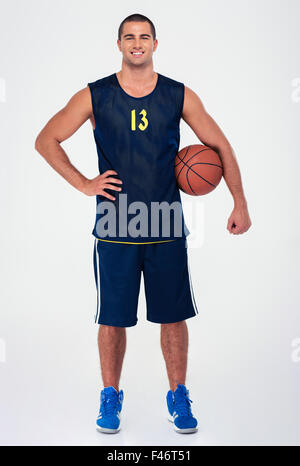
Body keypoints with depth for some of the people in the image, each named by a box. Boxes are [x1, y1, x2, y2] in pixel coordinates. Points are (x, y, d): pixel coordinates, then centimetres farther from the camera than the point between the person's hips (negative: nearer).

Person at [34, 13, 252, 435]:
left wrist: (240, 204, 5)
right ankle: (110, 397, 25)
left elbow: (220, 147, 10)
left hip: (166, 228, 1)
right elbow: (46, 140, 7)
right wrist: (84, 184, -2)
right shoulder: (94, 96, 1)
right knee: (112, 318, 6)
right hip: (114, 229, -1)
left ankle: (178, 397, 24)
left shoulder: (180, 97, 3)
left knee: (173, 317, 7)